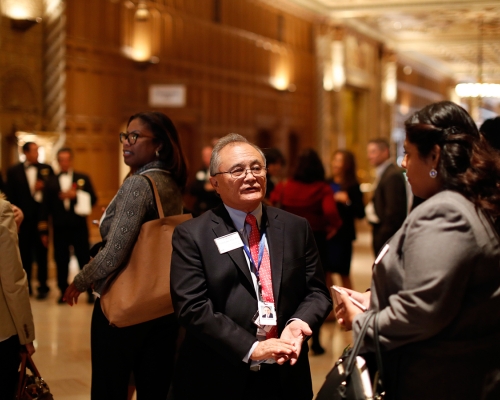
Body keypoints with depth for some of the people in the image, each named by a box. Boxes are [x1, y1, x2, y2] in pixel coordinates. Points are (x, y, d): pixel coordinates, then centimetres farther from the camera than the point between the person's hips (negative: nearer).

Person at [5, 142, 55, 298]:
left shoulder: (46, 169, 6)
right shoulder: (13, 171, 4)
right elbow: (10, 196, 0)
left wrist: (42, 187, -15)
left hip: (41, 216, 0)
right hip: (24, 217, 0)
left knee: (41, 253, 4)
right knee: (24, 253, 7)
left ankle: (43, 286, 11)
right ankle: (25, 286, 16)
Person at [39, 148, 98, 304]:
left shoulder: (83, 178, 8)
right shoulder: (51, 181, 9)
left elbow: (93, 199, 2)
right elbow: (45, 207, 6)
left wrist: (76, 195, -15)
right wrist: (44, 231, 2)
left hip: (79, 227, -1)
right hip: (59, 228, 1)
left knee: (84, 259, 1)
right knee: (61, 261, 3)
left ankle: (91, 292, 9)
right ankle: (64, 292, 13)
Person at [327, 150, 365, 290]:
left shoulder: (353, 186, -5)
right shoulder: (327, 184, 8)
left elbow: (360, 213, -9)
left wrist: (347, 202, -23)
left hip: (342, 235, -4)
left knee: (344, 274, 2)